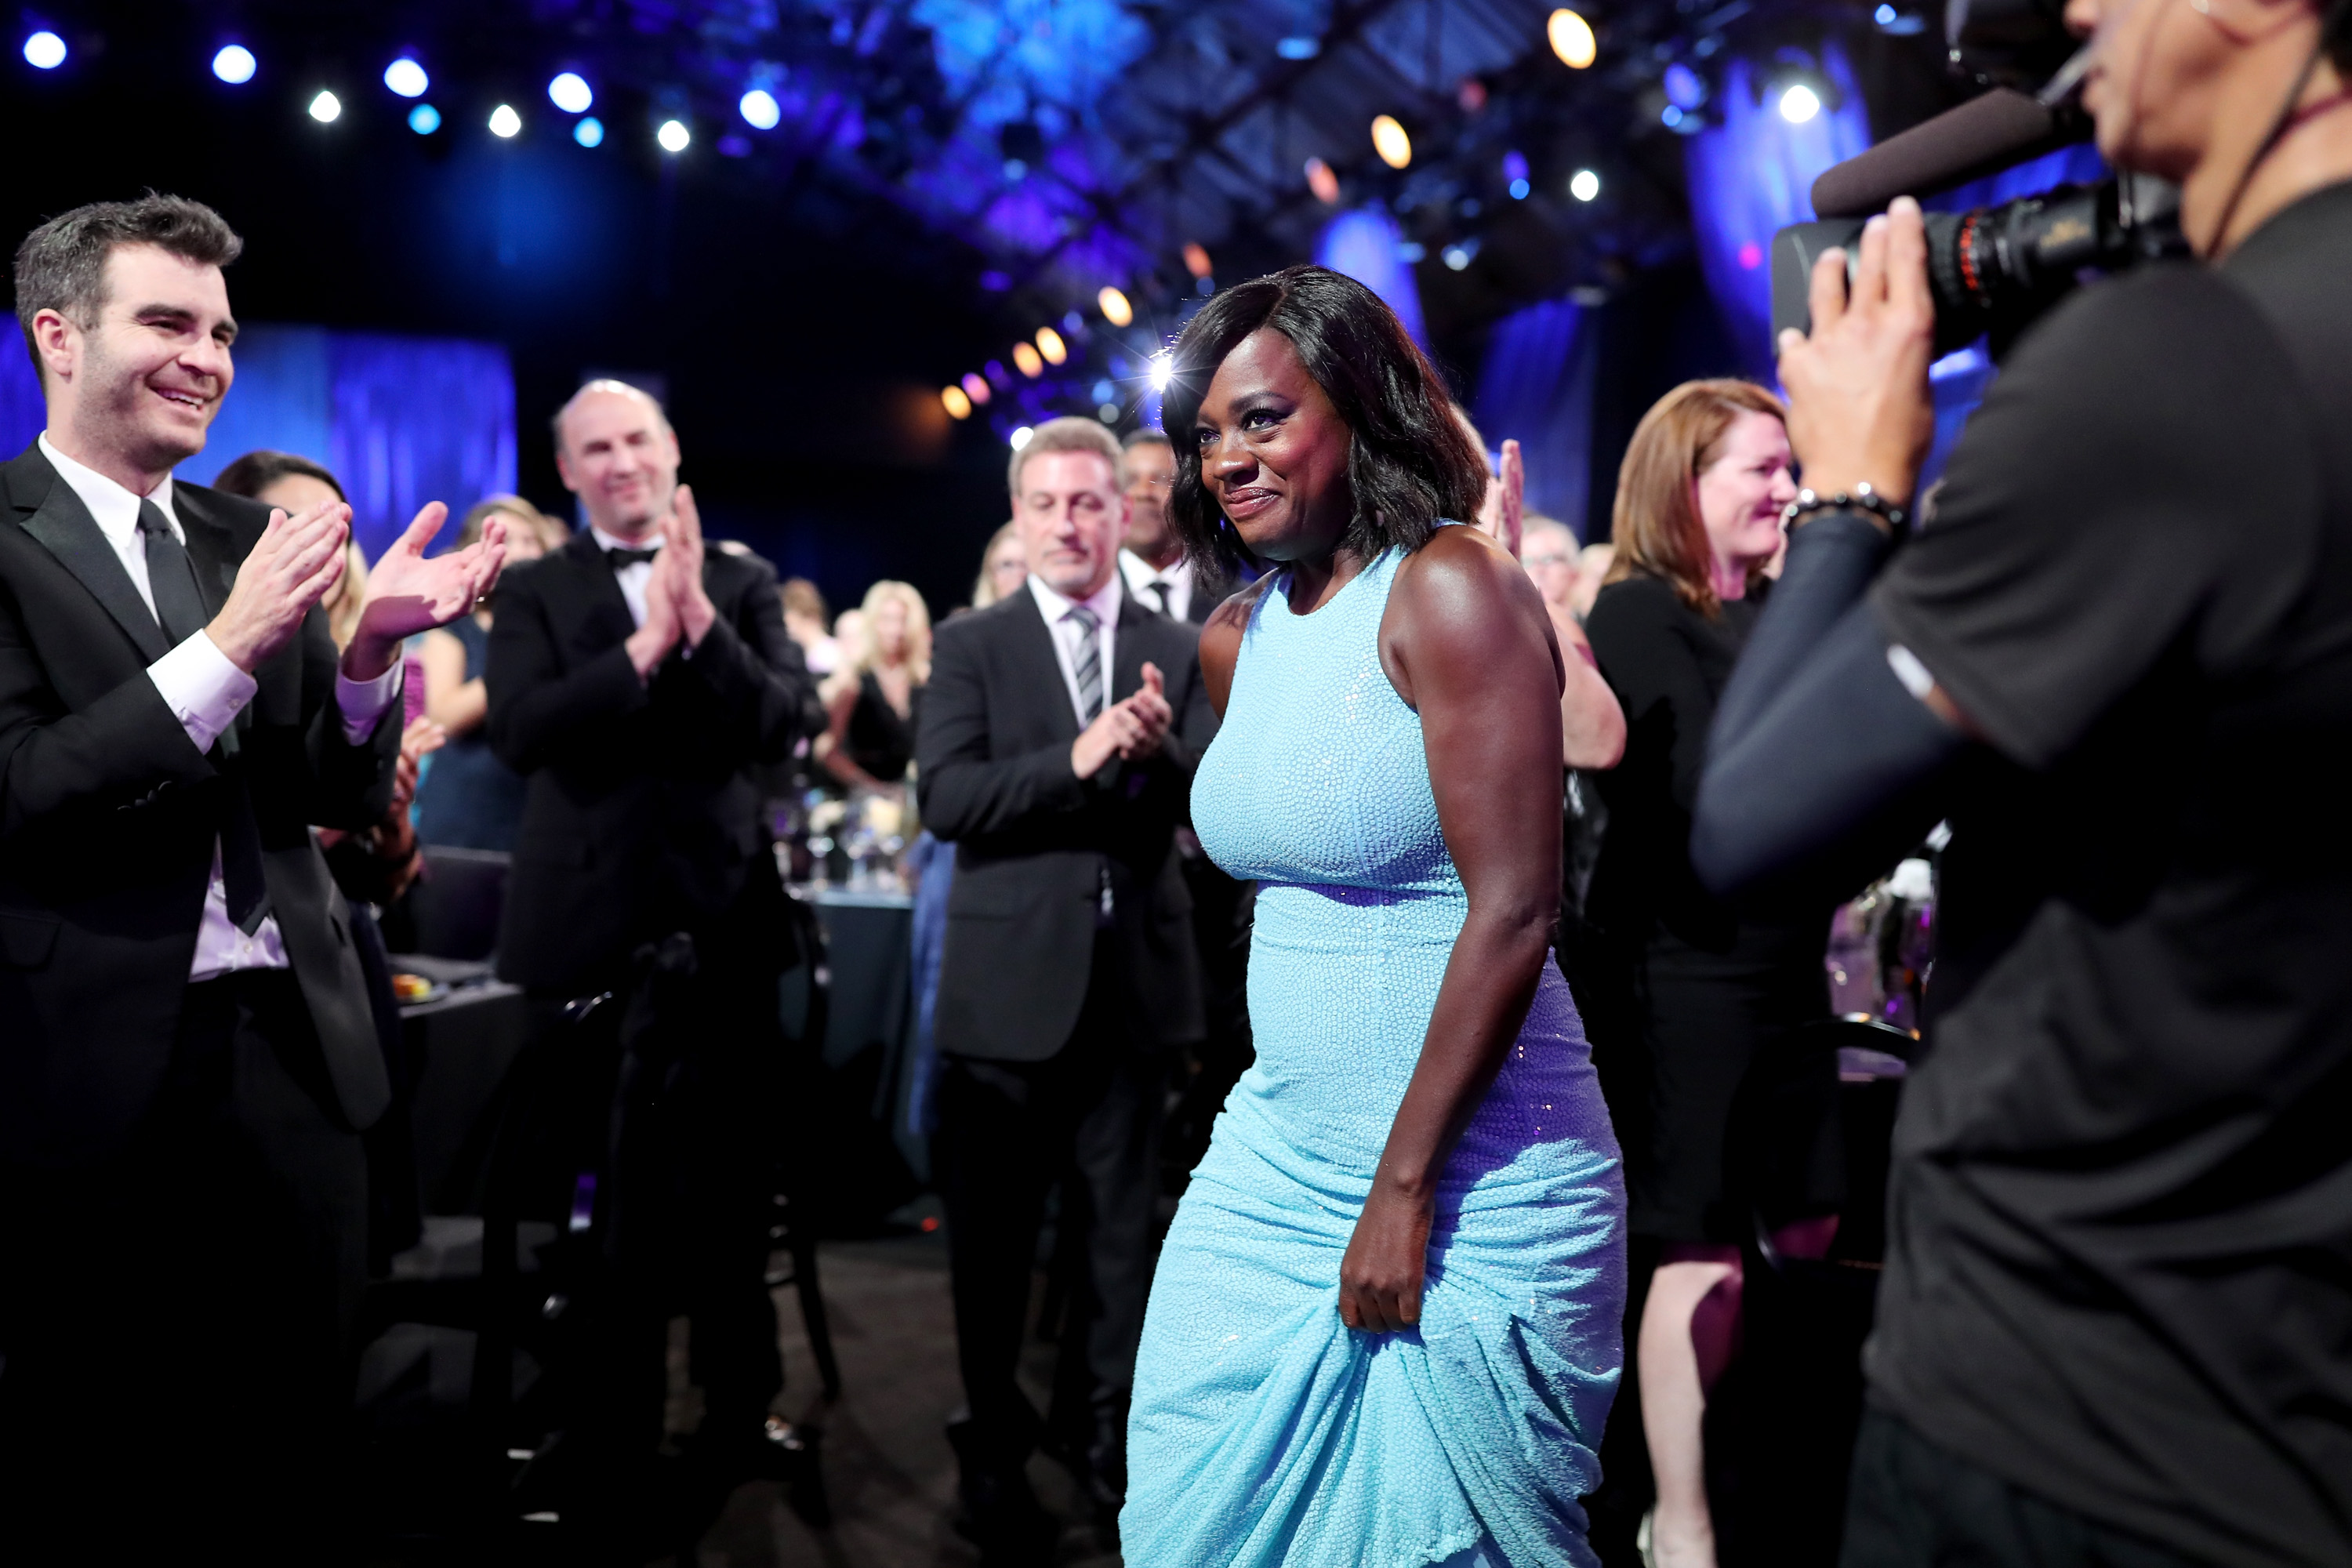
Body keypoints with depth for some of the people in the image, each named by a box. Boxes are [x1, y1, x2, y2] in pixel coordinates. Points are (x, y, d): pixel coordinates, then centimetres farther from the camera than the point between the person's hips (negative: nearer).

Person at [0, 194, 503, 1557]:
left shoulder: (252, 541, 10)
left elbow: (345, 797, 8)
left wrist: (371, 648, -12)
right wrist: (232, 644, -24)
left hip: (292, 1049, 5)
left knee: (292, 1444, 15)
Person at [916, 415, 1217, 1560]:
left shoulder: (1179, 649, 5)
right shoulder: (972, 644, -2)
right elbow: (944, 797, -13)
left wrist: (1164, 748, -22)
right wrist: (1076, 759, -26)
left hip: (1137, 976, 2)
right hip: (1011, 979, -2)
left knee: (1122, 1231, 13)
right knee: (994, 1239, 10)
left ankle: (1100, 1430, 31)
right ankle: (994, 1453, 28)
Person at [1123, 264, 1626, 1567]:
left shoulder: (1453, 590, -14)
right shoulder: (1235, 638, 9)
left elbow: (1513, 909, -19)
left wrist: (1407, 1190, -18)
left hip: (1467, 1169, -7)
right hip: (1280, 1157, 7)